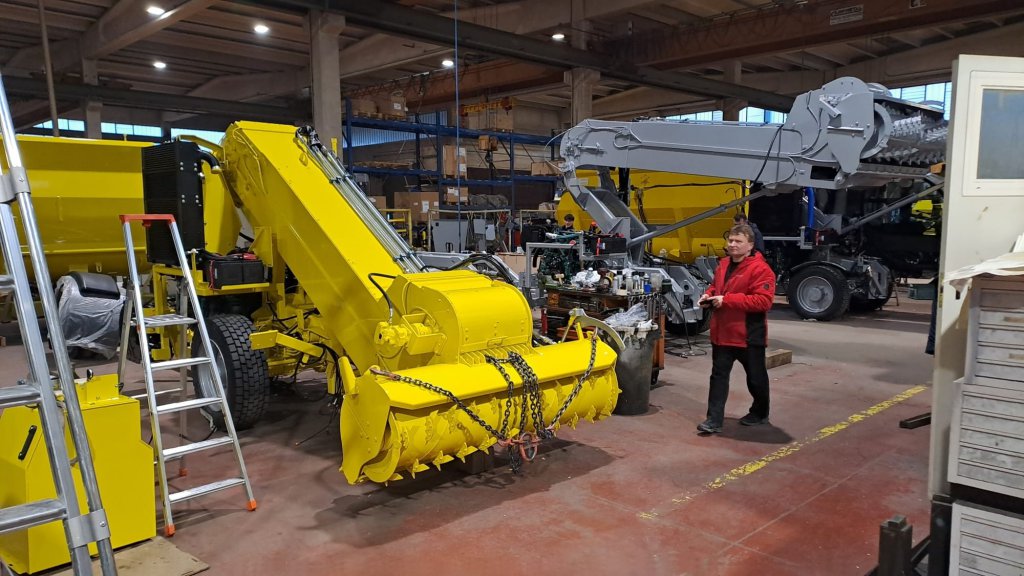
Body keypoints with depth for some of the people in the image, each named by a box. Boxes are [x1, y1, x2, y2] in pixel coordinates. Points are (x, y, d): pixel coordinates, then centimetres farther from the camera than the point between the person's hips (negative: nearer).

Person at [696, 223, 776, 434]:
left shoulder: (760, 269, -16)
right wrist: (709, 296, 2)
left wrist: (727, 300, -28)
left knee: (756, 377, 13)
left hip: (749, 336, -6)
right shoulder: (723, 265, 9)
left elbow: (763, 300, -26)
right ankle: (714, 420, 6)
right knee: (719, 375, 4)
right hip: (722, 333, 7)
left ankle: (760, 413, 34)